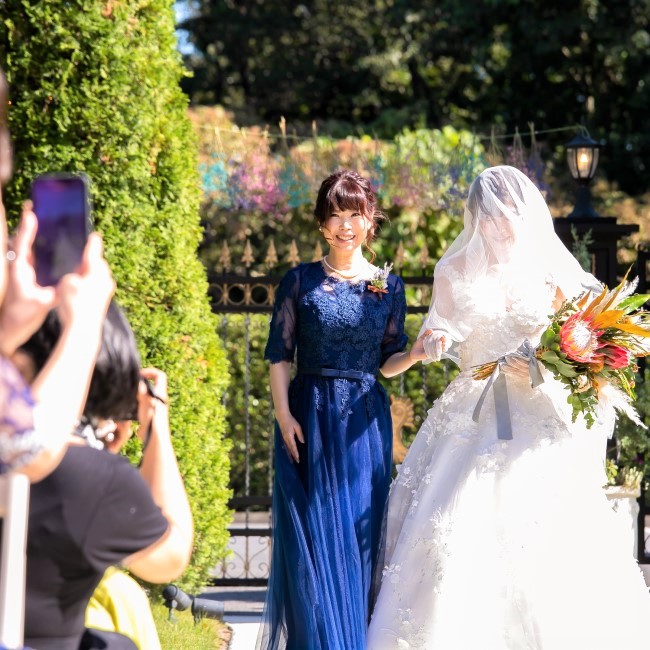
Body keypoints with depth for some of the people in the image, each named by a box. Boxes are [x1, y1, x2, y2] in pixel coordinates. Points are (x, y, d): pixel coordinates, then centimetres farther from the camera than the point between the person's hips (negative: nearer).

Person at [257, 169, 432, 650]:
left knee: (361, 544, 4)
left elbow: (388, 363, 9)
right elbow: (279, 356, 0)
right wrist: (284, 415, -11)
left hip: (365, 423, 2)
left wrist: (416, 353, -12)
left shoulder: (388, 285, 8)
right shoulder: (301, 281, 2)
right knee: (314, 541, -3)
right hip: (310, 422, -2)